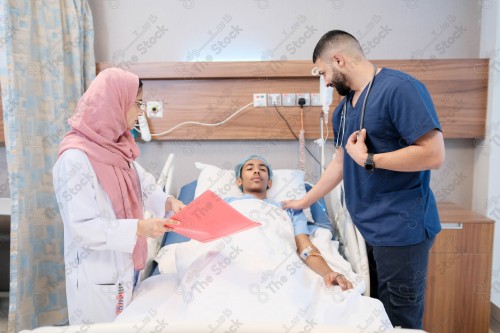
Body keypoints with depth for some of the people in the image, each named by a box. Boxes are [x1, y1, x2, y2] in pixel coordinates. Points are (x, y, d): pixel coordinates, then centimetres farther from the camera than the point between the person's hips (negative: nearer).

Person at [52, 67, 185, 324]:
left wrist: (168, 202, -8)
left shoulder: (117, 148, 2)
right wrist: (140, 227, -29)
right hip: (97, 275, -8)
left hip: (125, 264, 8)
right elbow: (82, 227, -26)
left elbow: (144, 186, 10)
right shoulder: (76, 157, -24)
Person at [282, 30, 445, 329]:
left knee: (399, 321, 5)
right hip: (363, 227, 8)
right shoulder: (344, 108, 11)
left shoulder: (400, 87, -15)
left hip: (400, 228, -8)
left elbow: (434, 154, -20)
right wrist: (303, 202, 20)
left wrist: (368, 159, -15)